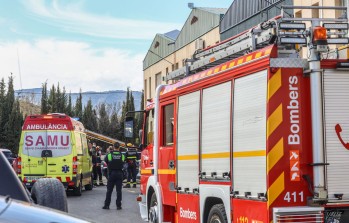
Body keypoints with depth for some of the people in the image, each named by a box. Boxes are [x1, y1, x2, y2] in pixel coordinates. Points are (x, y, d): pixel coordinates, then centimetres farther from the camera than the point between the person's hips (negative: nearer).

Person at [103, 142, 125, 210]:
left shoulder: (109, 155, -6)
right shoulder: (122, 155, -2)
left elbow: (105, 160, 9)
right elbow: (123, 163, 7)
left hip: (112, 174, -1)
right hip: (119, 173, 1)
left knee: (109, 190, 7)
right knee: (119, 190, 3)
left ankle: (106, 205, 9)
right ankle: (118, 205, 2)